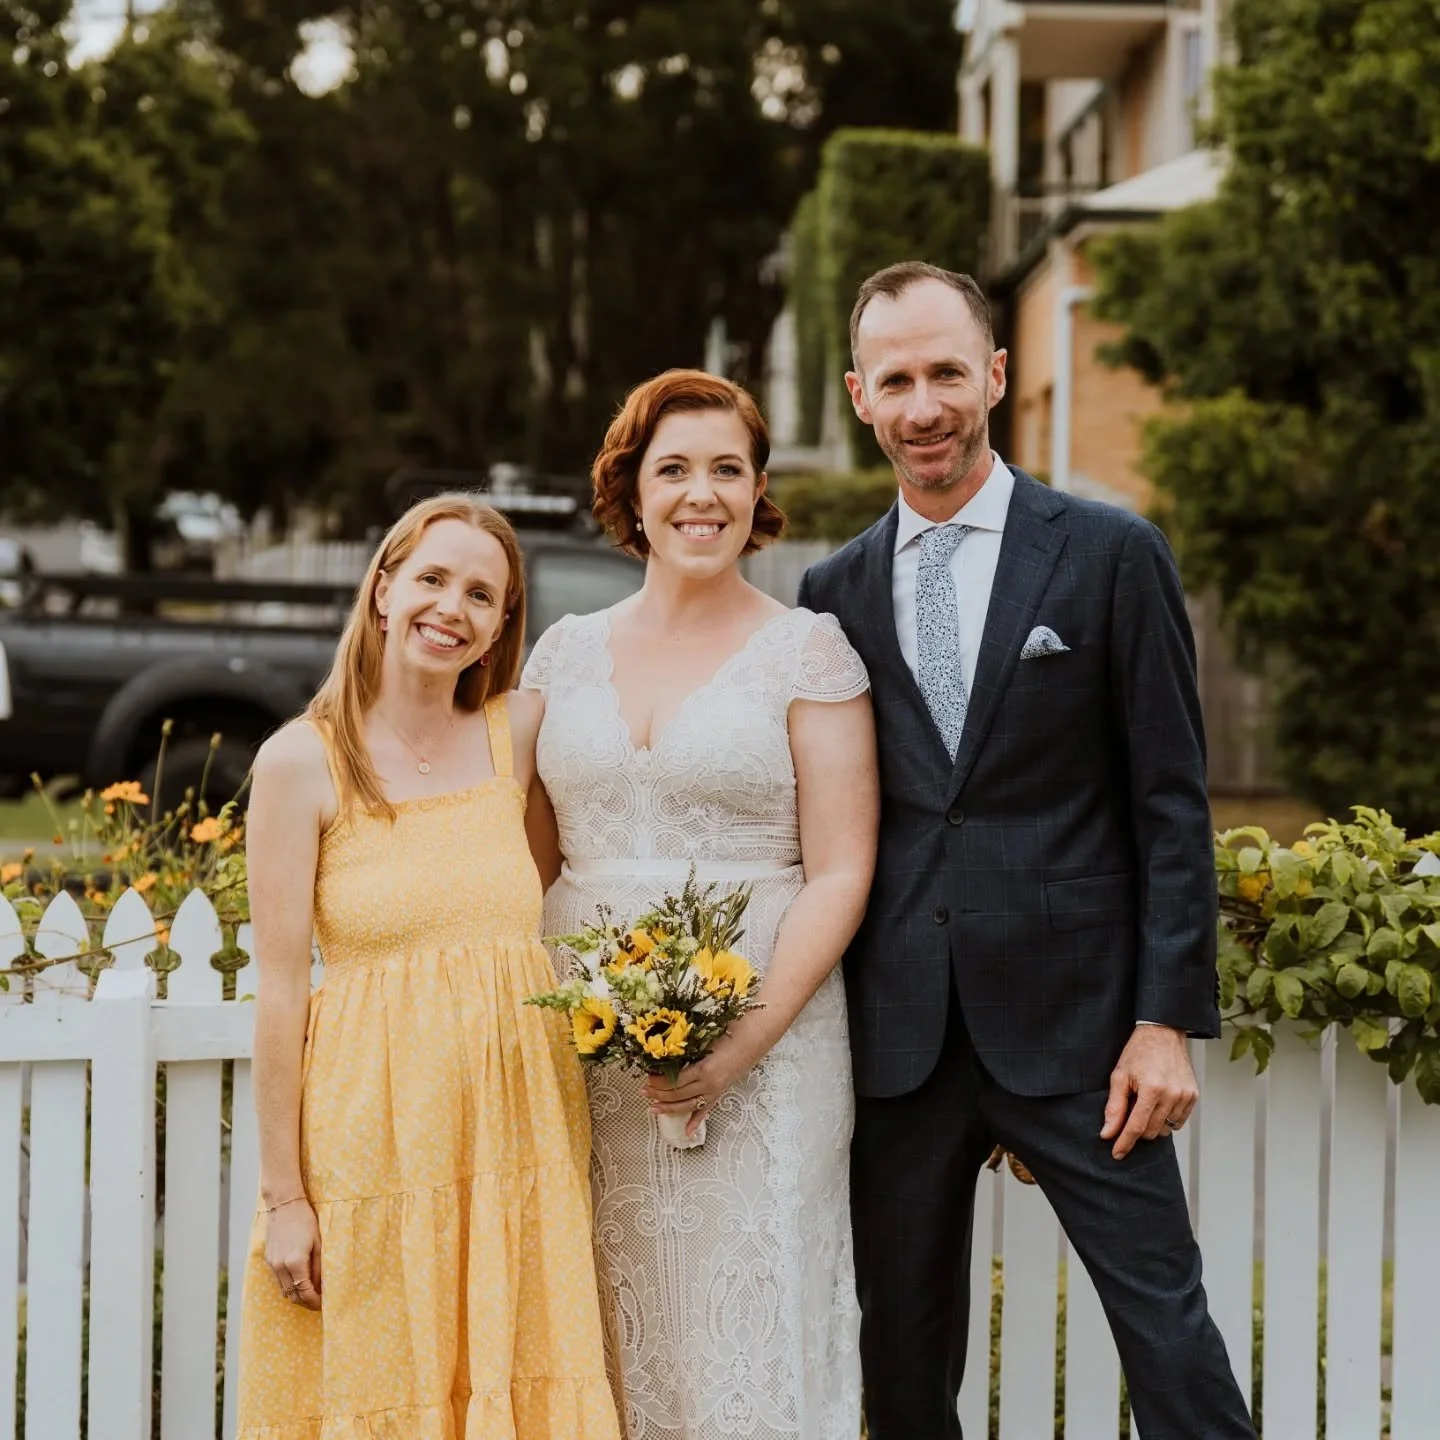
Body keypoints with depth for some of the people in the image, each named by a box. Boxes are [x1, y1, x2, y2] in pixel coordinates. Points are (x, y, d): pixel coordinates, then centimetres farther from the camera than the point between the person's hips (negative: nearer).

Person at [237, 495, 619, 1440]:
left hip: (519, 1123, 3)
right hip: (376, 1137, -3)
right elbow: (280, 983, -6)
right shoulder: (303, 760, -5)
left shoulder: (522, 734, 4)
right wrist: (284, 1193, -8)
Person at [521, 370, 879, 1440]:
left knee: (749, 1332, -2)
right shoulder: (566, 651, 11)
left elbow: (841, 874, -5)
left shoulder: (806, 649, 0)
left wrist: (744, 1042, -15)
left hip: (762, 1034, -3)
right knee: (604, 1345, 5)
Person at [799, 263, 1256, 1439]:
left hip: (1070, 1023, -3)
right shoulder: (835, 591, 9)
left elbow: (1173, 804, -2)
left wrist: (1168, 1021, -8)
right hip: (898, 1032, 3)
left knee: (1165, 1320, -2)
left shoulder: (1110, 554, -1)